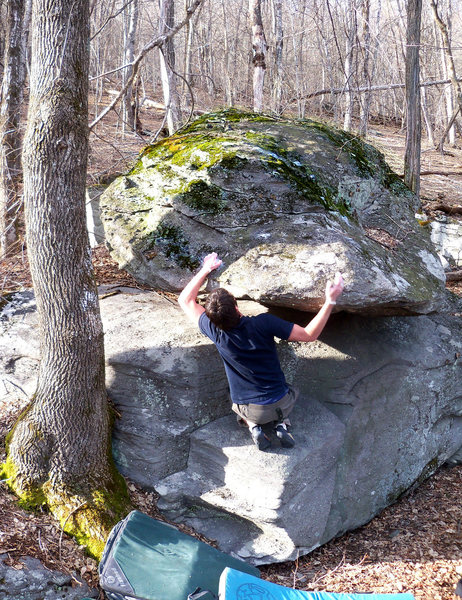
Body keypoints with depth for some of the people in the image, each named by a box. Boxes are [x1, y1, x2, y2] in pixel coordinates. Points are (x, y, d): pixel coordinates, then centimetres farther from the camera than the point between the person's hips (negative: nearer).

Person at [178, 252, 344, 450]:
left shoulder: (215, 332, -18)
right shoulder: (263, 323, -26)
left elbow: (185, 300, -2)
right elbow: (309, 334, -17)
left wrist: (206, 269, 6)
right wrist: (330, 300, -14)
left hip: (247, 409, 1)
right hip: (279, 403, -1)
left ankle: (253, 426, 7)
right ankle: (281, 423, 7)